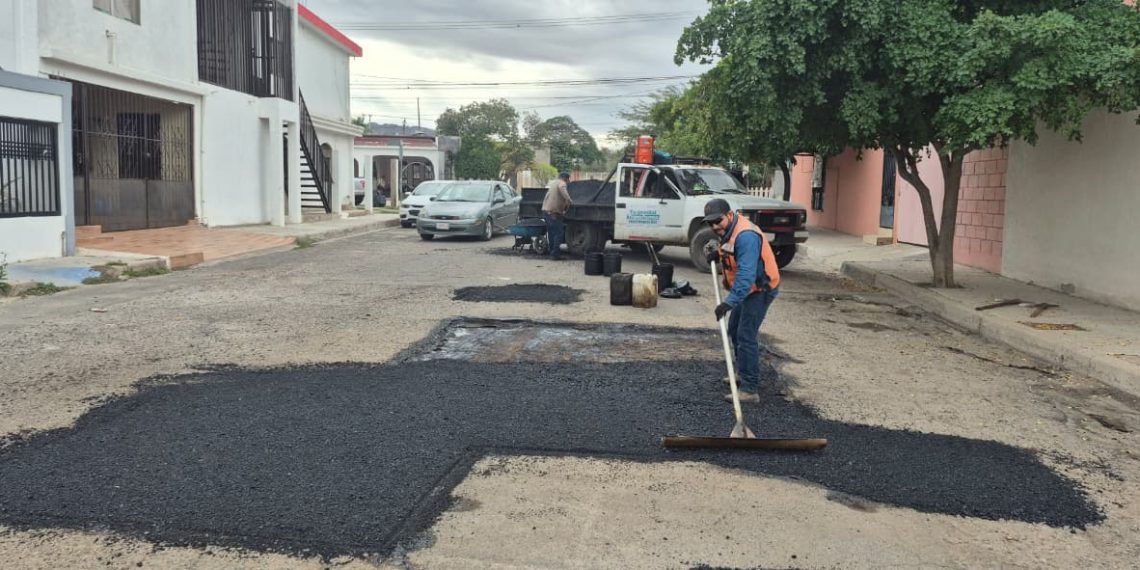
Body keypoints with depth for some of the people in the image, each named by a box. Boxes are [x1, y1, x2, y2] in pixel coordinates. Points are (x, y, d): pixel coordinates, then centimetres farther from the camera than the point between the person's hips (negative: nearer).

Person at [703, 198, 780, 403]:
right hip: (749, 288, 11)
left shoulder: (746, 236, -30)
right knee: (734, 330, 21)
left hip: (760, 289, -11)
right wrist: (719, 253, 2)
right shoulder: (729, 230, 3)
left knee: (746, 336, -14)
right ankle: (743, 373, 38)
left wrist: (729, 302, -43)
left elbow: (746, 274, -37)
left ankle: (750, 389, -13)